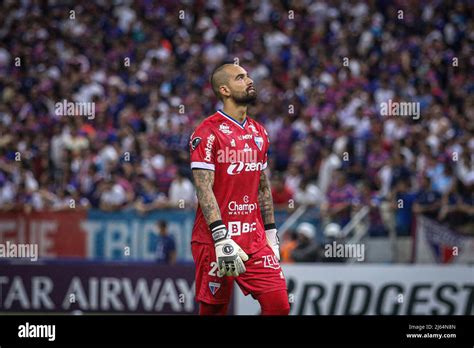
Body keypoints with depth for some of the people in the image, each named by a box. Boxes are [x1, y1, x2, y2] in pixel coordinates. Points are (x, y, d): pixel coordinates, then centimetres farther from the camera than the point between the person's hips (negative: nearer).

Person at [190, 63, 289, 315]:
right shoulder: (208, 132, -9)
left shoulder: (258, 132, 14)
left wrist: (270, 234, 16)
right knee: (213, 309, 1)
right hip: (215, 239, -6)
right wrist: (221, 238, -22)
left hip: (255, 238, 6)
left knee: (278, 304, -6)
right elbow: (204, 190, -15)